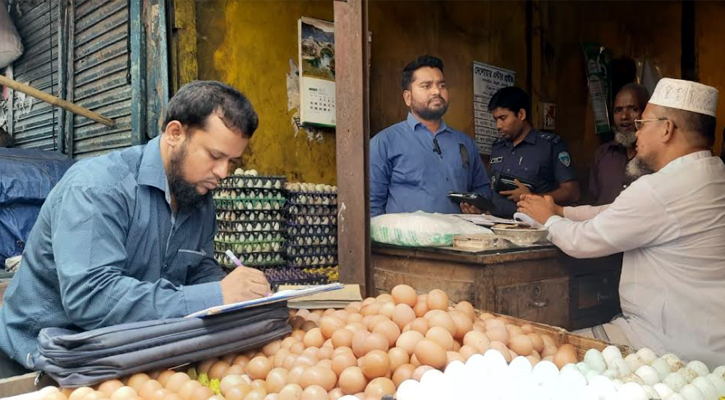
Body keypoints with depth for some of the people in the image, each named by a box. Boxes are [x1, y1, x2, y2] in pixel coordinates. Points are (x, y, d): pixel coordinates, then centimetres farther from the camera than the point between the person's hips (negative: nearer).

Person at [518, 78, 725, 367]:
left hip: (679, 350, -8)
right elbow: (615, 213, 14)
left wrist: (549, 219, 6)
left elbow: (582, 242, -13)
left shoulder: (660, 189, -25)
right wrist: (559, 210, 14)